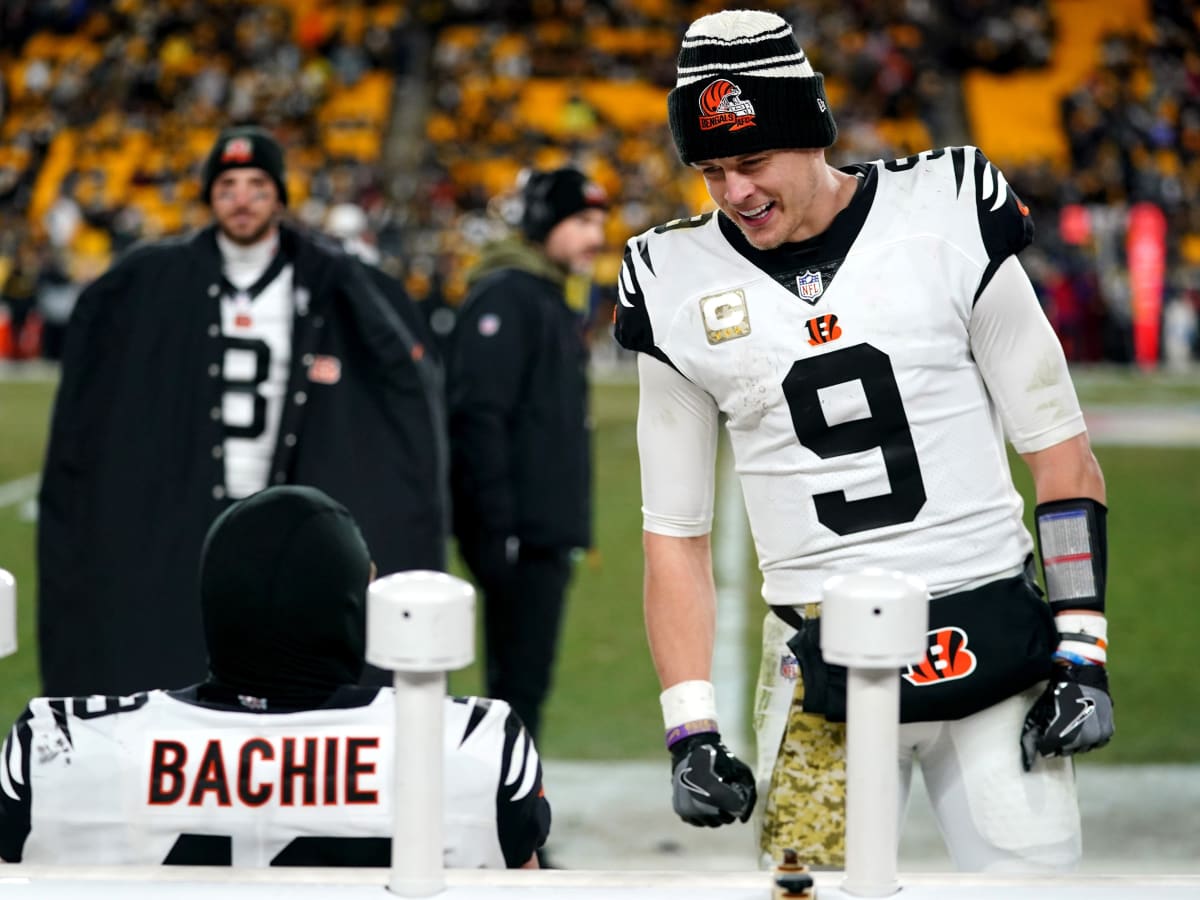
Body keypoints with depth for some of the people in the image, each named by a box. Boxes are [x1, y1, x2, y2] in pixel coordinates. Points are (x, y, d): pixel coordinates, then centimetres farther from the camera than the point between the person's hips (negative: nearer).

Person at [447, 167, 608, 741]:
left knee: (525, 681, 11)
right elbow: (477, 415, -19)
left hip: (548, 534, 10)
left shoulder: (551, 301, 19)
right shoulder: (505, 296, -11)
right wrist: (498, 524, -23)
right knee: (520, 679, -9)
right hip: (519, 534, -10)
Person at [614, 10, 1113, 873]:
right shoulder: (680, 287, 4)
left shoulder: (946, 219, -2)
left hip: (994, 643, -1)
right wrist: (691, 731, 1)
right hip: (821, 667, 1)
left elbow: (1059, 449, 3)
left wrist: (1082, 656, -4)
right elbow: (675, 532, 10)